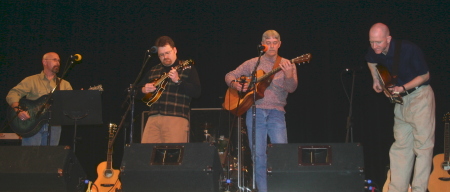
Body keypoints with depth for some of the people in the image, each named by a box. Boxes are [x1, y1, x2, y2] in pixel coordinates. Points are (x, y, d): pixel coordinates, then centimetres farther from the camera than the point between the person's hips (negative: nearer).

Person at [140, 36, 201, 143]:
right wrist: (144, 90, 4)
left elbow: (197, 92, -5)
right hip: (154, 117, 5)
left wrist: (178, 81, -17)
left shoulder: (187, 69, 6)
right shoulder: (153, 71, 21)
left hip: (177, 118, -4)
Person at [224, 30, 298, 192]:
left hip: (276, 113, -1)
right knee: (258, 155, 2)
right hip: (255, 112, 1)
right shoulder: (253, 63, 11)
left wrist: (288, 75, -26)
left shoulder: (287, 65, 9)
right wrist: (235, 84, -9)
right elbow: (230, 76, 14)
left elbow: (291, 88, -6)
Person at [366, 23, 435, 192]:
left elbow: (425, 75, -14)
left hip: (420, 95, -7)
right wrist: (376, 80, 13)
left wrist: (403, 88, -24)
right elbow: (370, 61, 20)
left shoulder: (409, 50, -24)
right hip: (401, 99, 7)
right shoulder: (375, 52, -6)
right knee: (401, 146, 9)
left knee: (423, 145, -6)